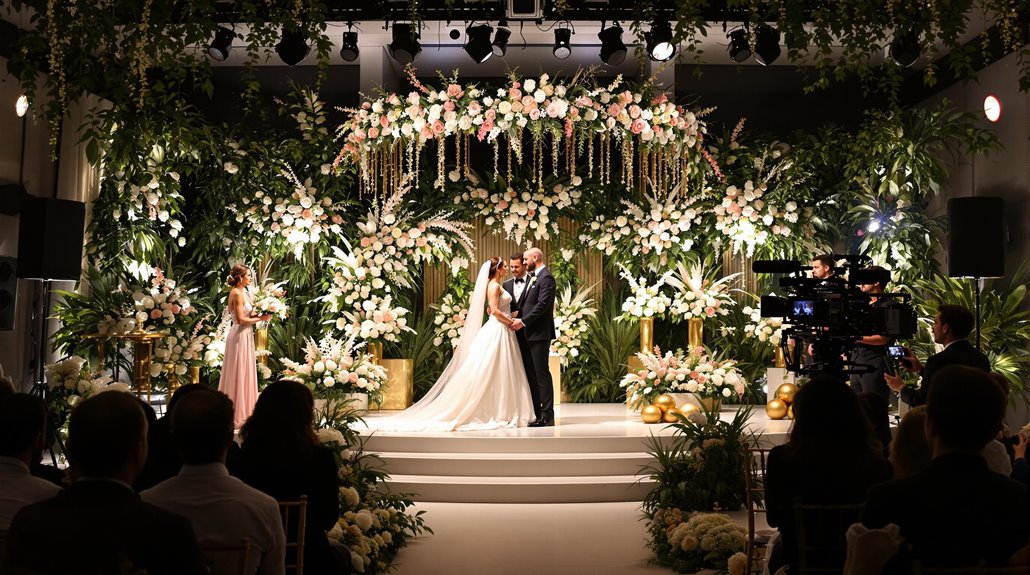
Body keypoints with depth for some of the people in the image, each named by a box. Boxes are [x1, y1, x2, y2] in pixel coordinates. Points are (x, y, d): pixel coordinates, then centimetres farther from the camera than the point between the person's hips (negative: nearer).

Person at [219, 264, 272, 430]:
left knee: (243, 373, 15)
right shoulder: (237, 294, -17)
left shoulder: (240, 291, 12)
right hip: (240, 336, -10)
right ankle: (238, 415, 6)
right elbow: (241, 319, -21)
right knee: (239, 374, -2)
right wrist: (260, 318, -14)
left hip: (244, 335, 10)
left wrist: (258, 314, 2)